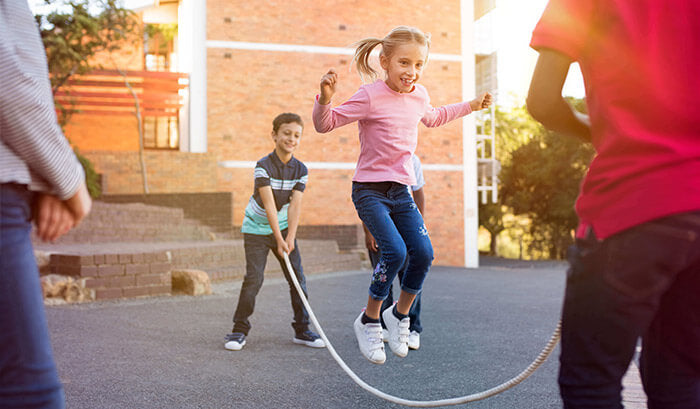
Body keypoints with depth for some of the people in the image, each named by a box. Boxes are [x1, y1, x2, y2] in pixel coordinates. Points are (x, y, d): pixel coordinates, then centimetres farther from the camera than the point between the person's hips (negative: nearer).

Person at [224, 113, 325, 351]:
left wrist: (290, 238, -23)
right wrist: (279, 239, -28)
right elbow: (269, 204, -24)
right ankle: (239, 330, 2)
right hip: (256, 229, -4)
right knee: (254, 278, -12)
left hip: (283, 227, 4)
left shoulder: (300, 170, -6)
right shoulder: (263, 166, -19)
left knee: (298, 278, 0)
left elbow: (295, 205, -14)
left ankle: (302, 330, 13)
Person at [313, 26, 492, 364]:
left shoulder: (419, 95, 5)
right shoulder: (370, 96, -15)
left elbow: (432, 118, 30)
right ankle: (369, 321, 0)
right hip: (369, 189, -6)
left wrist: (470, 106, 31)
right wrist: (325, 98, -33)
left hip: (401, 190, 6)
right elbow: (325, 124, -13)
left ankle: (400, 314, 18)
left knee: (423, 253, -6)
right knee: (395, 252, -21)